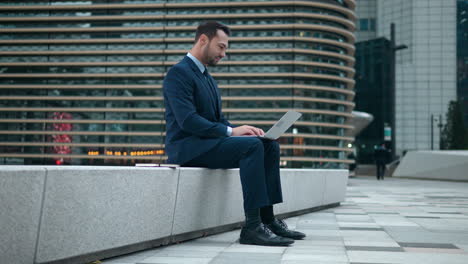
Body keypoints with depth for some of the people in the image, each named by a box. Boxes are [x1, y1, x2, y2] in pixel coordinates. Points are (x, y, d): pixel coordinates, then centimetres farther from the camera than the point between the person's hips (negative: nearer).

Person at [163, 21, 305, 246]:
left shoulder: (208, 78, 22)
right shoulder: (179, 73, -10)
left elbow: (218, 120, 20)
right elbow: (187, 120, -21)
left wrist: (240, 129, -1)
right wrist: (231, 131, -23)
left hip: (207, 142, 9)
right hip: (186, 147, -9)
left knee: (270, 145, -4)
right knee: (252, 145, -28)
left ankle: (267, 219, -8)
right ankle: (252, 227, -30)